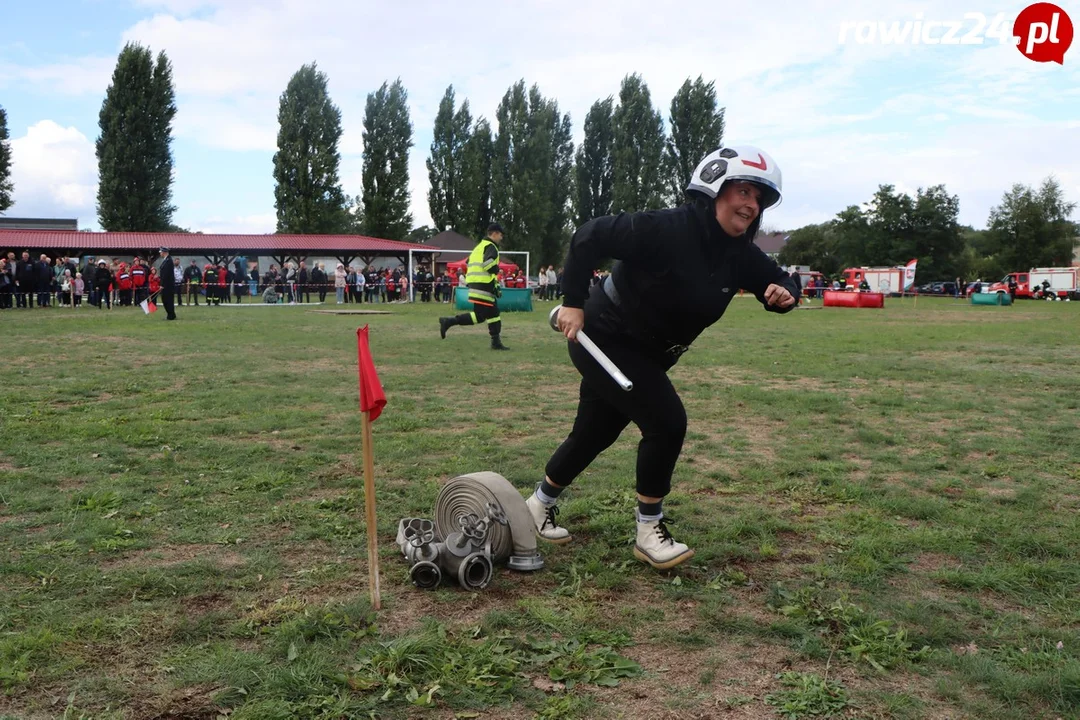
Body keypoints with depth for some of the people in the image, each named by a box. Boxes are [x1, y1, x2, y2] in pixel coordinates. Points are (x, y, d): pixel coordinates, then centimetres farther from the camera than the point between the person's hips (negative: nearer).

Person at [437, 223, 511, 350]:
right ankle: (448, 322, -13)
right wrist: (498, 270, -5)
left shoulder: (480, 246, 23)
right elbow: (488, 264, -25)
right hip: (483, 286, -10)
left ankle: (496, 342, 13)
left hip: (475, 284, 10)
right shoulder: (491, 247, -7)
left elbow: (473, 264, 24)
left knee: (493, 313, 12)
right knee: (479, 316, -9)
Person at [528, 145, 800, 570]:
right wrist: (574, 303, -27)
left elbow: (780, 280, 7)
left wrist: (785, 293, -18)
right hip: (604, 341, -8)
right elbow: (589, 237, -26)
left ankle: (539, 505, 40)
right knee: (666, 421, -17)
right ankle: (649, 531, 1)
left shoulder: (740, 256, -5)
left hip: (646, 355, 8)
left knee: (594, 434, 17)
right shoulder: (667, 230, -27)